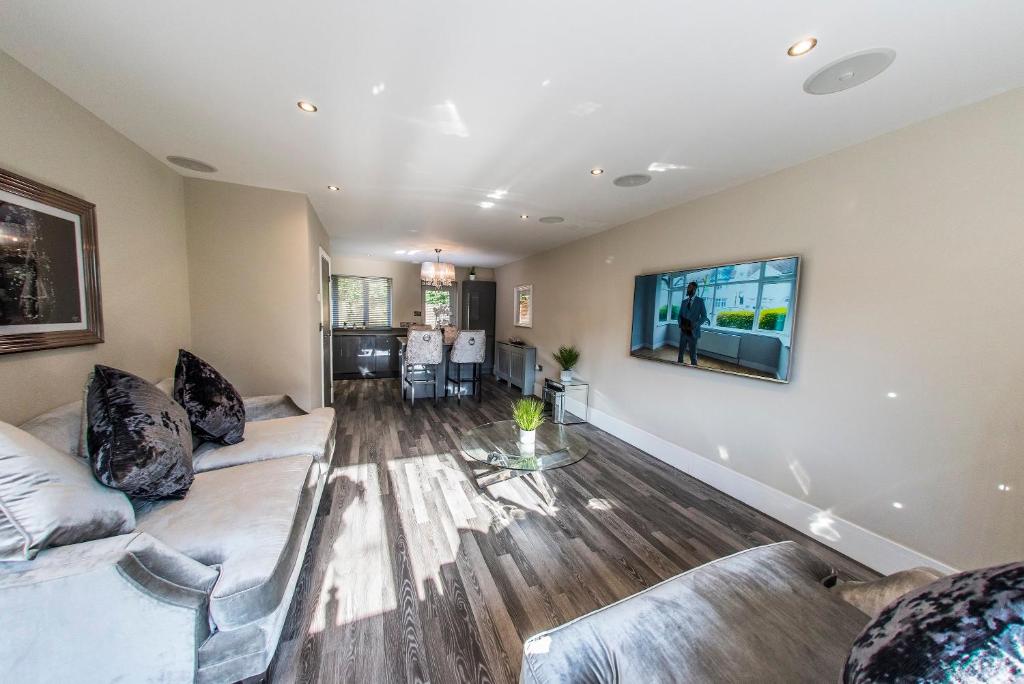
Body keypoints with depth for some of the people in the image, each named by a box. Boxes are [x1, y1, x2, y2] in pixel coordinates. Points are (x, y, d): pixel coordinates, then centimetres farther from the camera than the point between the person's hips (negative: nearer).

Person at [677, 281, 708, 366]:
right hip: (683, 331, 5)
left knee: (693, 354, 2)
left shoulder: (700, 301, -4)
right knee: (681, 352, 10)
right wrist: (680, 325, -4)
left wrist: (694, 326, -18)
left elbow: (704, 317, -6)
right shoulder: (684, 301, 10)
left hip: (692, 332, -4)